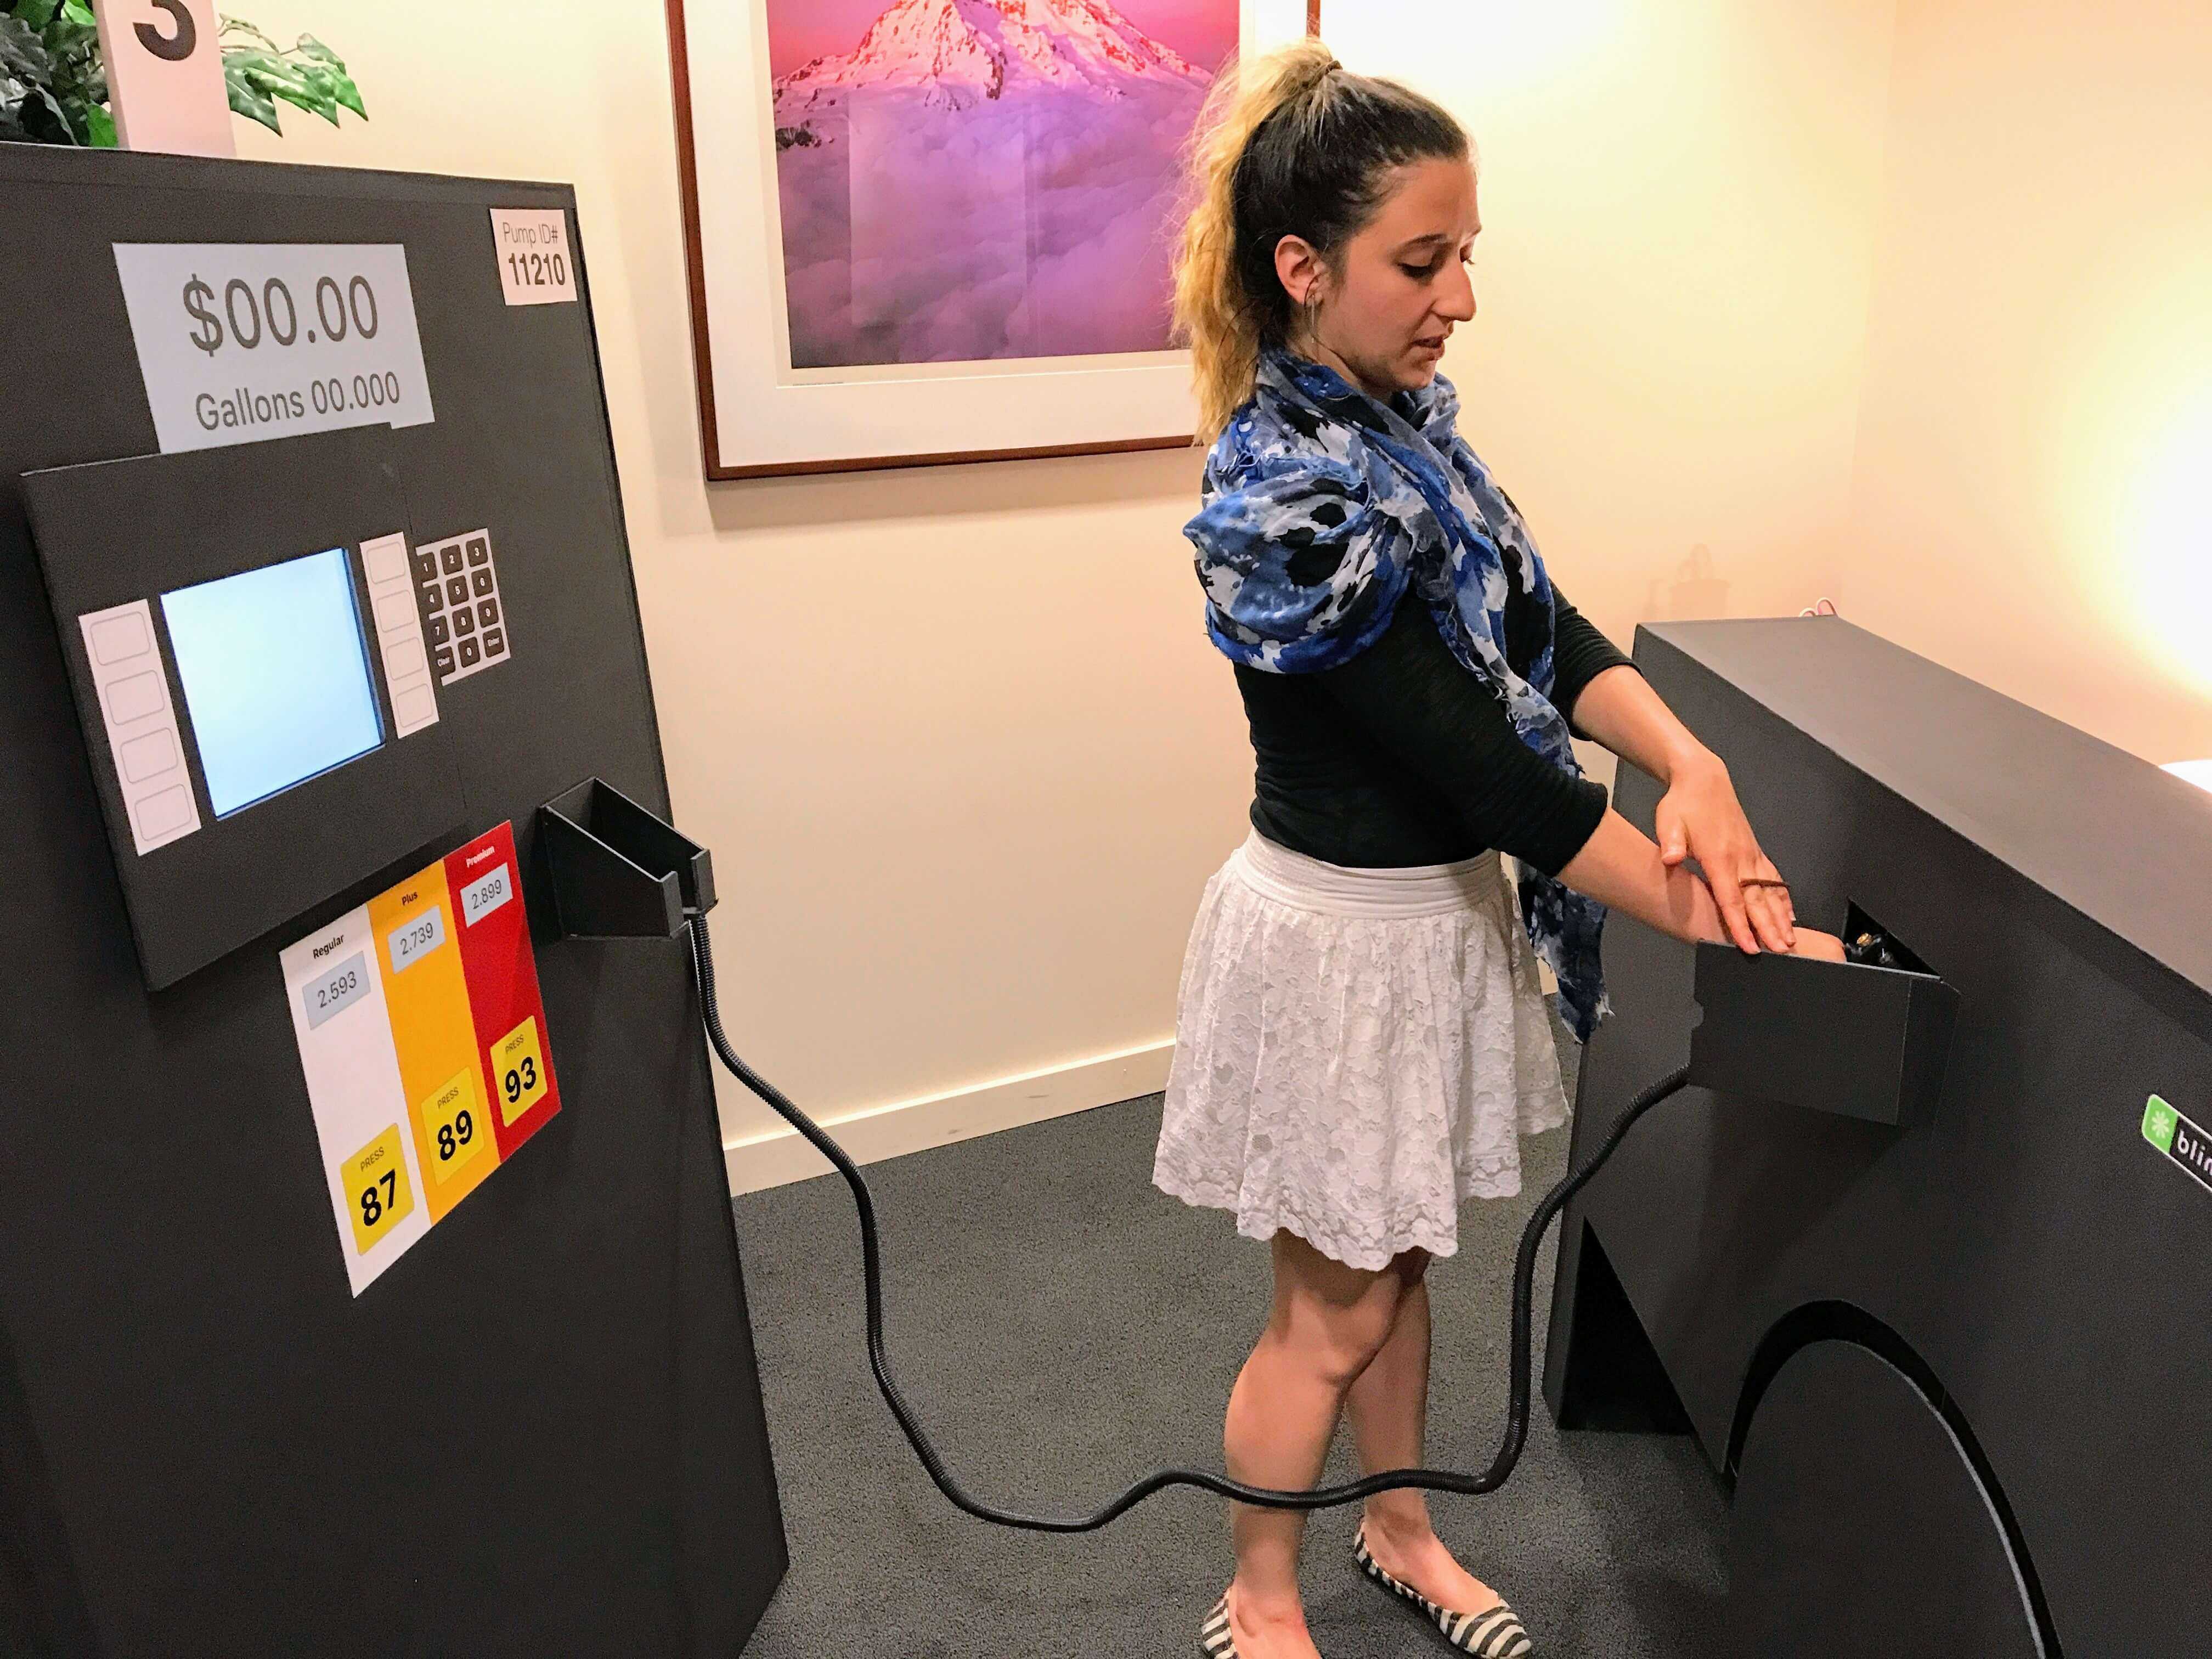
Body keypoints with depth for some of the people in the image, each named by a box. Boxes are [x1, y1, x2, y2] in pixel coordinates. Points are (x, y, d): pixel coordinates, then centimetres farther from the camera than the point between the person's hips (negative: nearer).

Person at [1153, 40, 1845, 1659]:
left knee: (1401, 1257, 24)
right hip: (1346, 936, -8)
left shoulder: (1401, 418, 2)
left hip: (1440, 908, 8)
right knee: (1334, 1310, 11)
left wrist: (1691, 762, -20)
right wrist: (1736, 931, -21)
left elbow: (1542, 626, -2)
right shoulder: (1289, 503, -26)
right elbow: (1479, 764, -26)